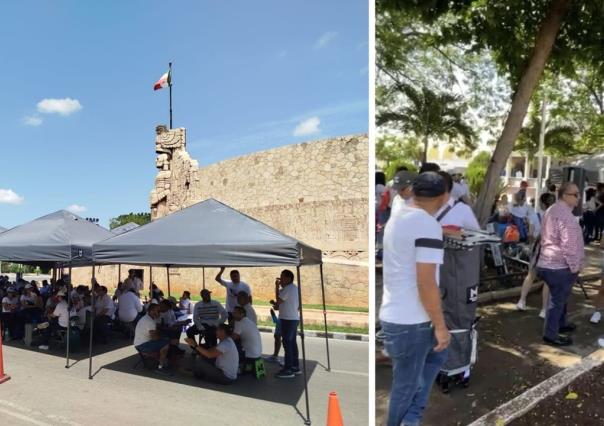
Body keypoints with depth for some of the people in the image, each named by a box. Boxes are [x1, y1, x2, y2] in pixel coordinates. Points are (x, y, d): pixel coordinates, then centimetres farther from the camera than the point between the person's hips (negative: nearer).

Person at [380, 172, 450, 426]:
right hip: (410, 321, -9)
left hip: (394, 314, 9)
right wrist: (441, 326, -14)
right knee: (406, 384, 8)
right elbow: (426, 283, -24)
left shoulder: (396, 220, 9)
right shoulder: (428, 225, -19)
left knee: (437, 355, 26)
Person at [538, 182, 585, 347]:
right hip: (560, 266, -10)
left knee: (560, 298, 25)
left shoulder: (552, 210, 12)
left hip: (549, 263, 10)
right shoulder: (565, 215, -21)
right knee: (557, 300, 1)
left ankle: (560, 324, 41)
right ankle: (551, 335, 12)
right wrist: (575, 267, -15)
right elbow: (569, 245, -24)